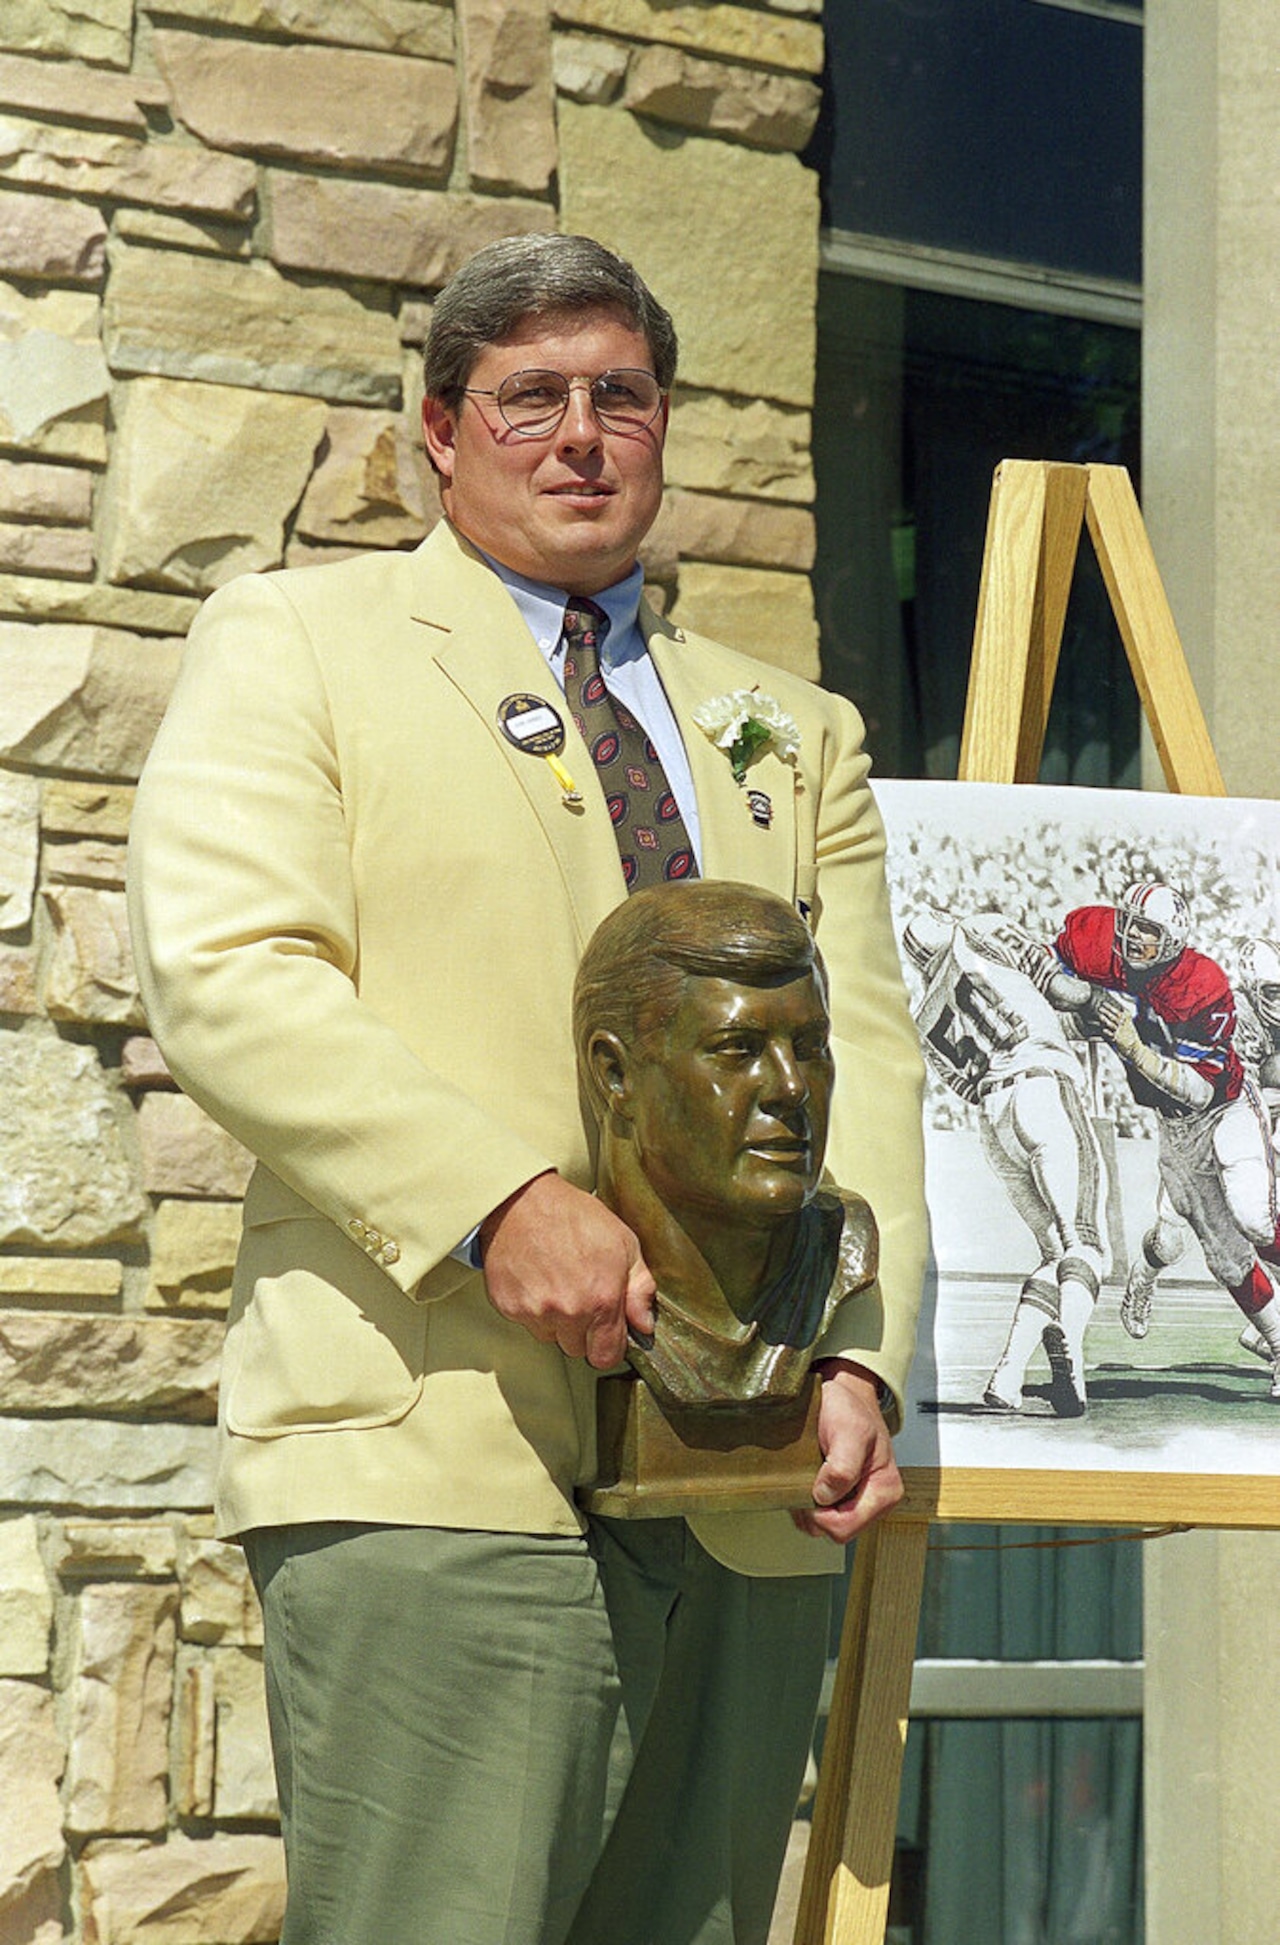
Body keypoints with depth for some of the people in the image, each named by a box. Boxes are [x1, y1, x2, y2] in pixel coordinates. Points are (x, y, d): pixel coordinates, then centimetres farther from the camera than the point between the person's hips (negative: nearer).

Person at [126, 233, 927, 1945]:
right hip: (436, 1465, -4)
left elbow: (865, 1057, 14)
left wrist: (858, 1359, -4)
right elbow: (224, 974, -4)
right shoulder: (292, 643, 11)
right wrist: (500, 1199, -17)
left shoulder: (793, 734, 24)